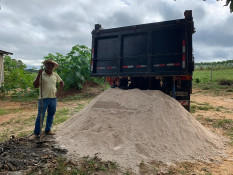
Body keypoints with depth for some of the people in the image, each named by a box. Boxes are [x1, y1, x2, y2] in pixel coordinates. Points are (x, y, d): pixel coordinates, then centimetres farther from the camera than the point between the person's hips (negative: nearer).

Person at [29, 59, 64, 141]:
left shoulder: (55, 75, 6)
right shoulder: (41, 74, -6)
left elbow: (61, 82, 22)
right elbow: (35, 85, -14)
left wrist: (59, 91, 10)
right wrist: (39, 74, -21)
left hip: (53, 98, 5)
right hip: (43, 98, -4)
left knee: (51, 115, 13)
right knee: (40, 116, -2)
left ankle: (48, 130, 27)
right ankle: (36, 133, 9)